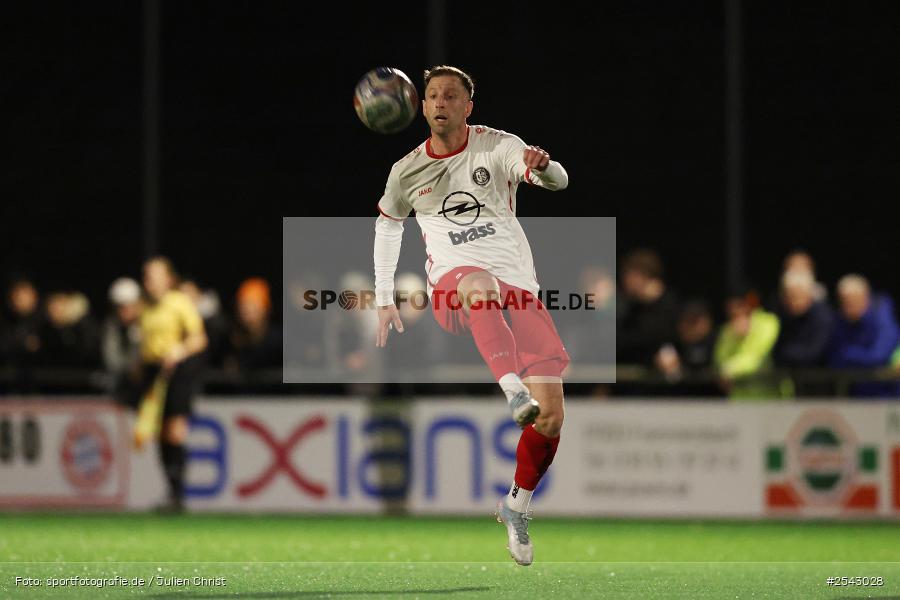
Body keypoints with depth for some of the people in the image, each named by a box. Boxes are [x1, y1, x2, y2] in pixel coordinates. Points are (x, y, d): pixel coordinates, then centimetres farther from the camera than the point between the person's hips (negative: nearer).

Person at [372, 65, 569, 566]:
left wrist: (543, 166, -40)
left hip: (518, 291, 0)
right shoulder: (408, 172, 11)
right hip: (452, 290, 0)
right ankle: (514, 391, -64)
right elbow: (388, 223, 30)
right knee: (480, 283, -42)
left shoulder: (496, 147, 2)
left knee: (551, 420, -8)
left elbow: (557, 180, -15)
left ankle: (517, 507, 18)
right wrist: (384, 299, 25)